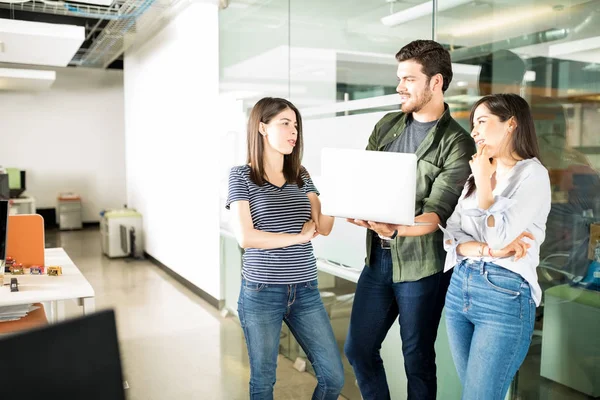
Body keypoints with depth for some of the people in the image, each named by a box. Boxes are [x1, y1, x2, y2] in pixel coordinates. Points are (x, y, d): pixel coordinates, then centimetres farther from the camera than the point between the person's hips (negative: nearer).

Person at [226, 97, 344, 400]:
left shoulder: (301, 176, 9)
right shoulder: (241, 176, -4)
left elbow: (324, 227, -2)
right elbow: (245, 237, -14)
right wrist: (298, 237, -8)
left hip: (305, 291, 4)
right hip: (261, 293, -4)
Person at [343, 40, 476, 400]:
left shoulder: (457, 143, -11)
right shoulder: (387, 125, 7)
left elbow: (437, 214, -17)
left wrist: (396, 229, -36)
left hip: (421, 264, -5)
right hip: (378, 256, 6)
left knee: (417, 358, 10)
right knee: (358, 348, 14)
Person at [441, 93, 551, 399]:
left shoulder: (533, 174, -7)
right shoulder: (476, 175, 14)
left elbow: (498, 237, -19)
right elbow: (450, 236, 3)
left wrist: (484, 182, -10)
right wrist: (487, 250, -15)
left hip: (505, 295, -7)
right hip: (459, 288, 7)